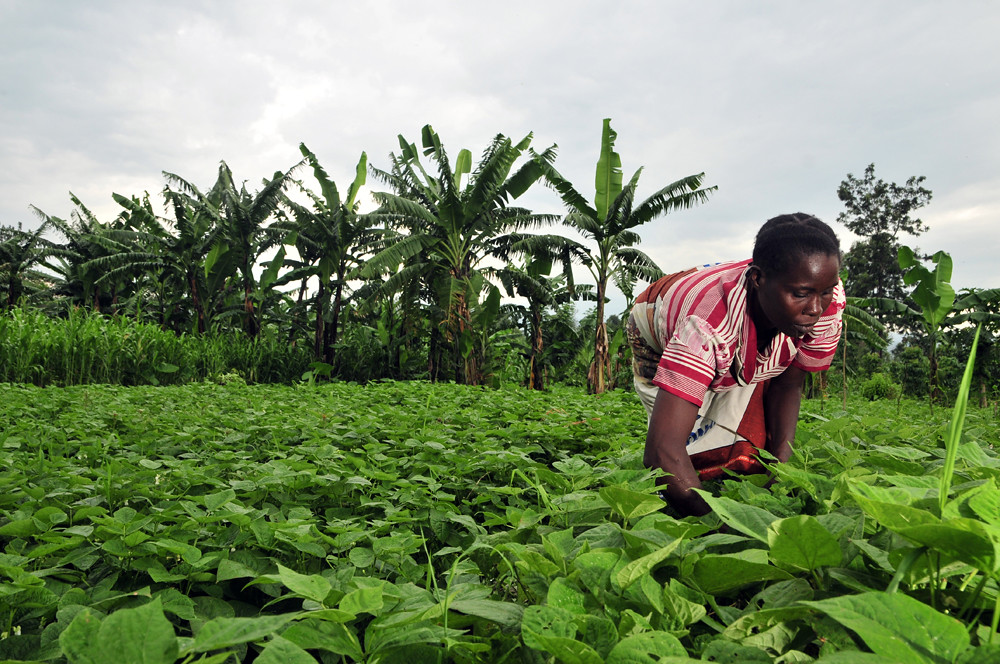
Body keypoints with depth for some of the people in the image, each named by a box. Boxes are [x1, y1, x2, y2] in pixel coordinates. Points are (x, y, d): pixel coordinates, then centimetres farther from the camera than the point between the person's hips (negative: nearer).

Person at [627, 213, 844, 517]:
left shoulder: (827, 302, -31)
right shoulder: (709, 321, -48)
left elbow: (786, 385, -13)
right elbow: (662, 451, -53)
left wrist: (781, 467, -26)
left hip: (743, 359, 4)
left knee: (747, 453, -13)